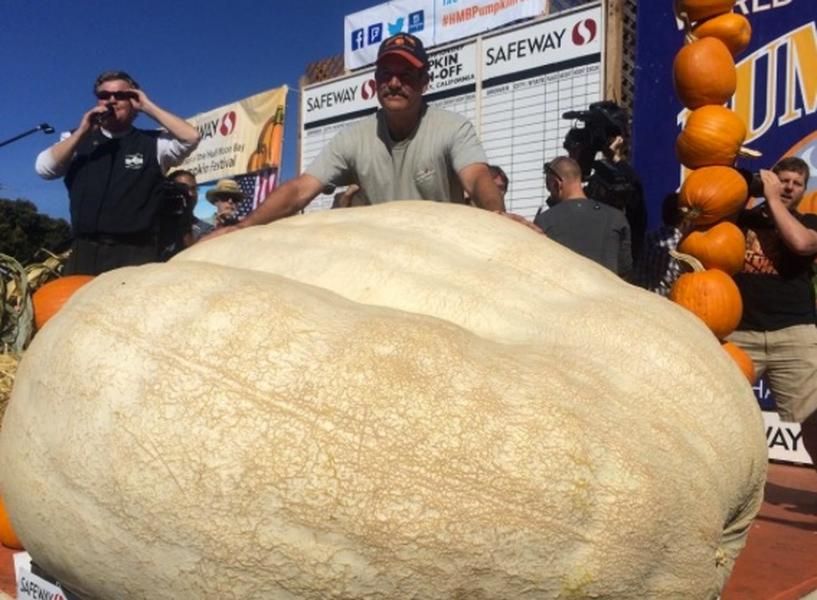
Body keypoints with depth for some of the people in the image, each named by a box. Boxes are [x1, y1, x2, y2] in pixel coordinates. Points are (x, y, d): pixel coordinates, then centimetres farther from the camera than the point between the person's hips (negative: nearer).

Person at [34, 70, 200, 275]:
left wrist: (148, 107, -2)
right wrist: (82, 131, -5)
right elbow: (44, 169, 3)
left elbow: (191, 137, -9)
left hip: (135, 252, -3)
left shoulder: (152, 143, 7)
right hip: (85, 250, 3)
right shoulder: (77, 139, 16)